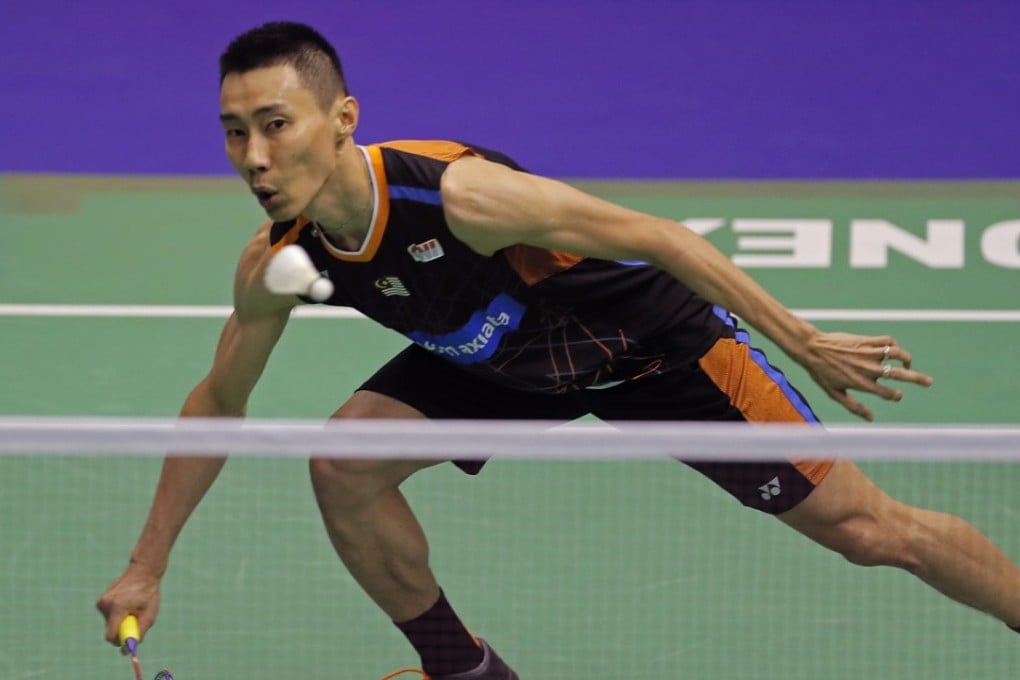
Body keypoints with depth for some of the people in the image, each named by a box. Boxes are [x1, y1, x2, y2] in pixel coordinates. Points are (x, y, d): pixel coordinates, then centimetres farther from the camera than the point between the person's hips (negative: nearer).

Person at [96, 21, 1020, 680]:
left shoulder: (458, 195, -39)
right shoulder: (276, 262, -20)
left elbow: (656, 239, -31)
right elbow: (218, 403, -1)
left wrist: (806, 344, -28)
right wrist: (148, 567, -1)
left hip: (654, 338, -5)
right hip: (500, 364, 5)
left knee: (867, 531, -7)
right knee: (344, 463, -14)